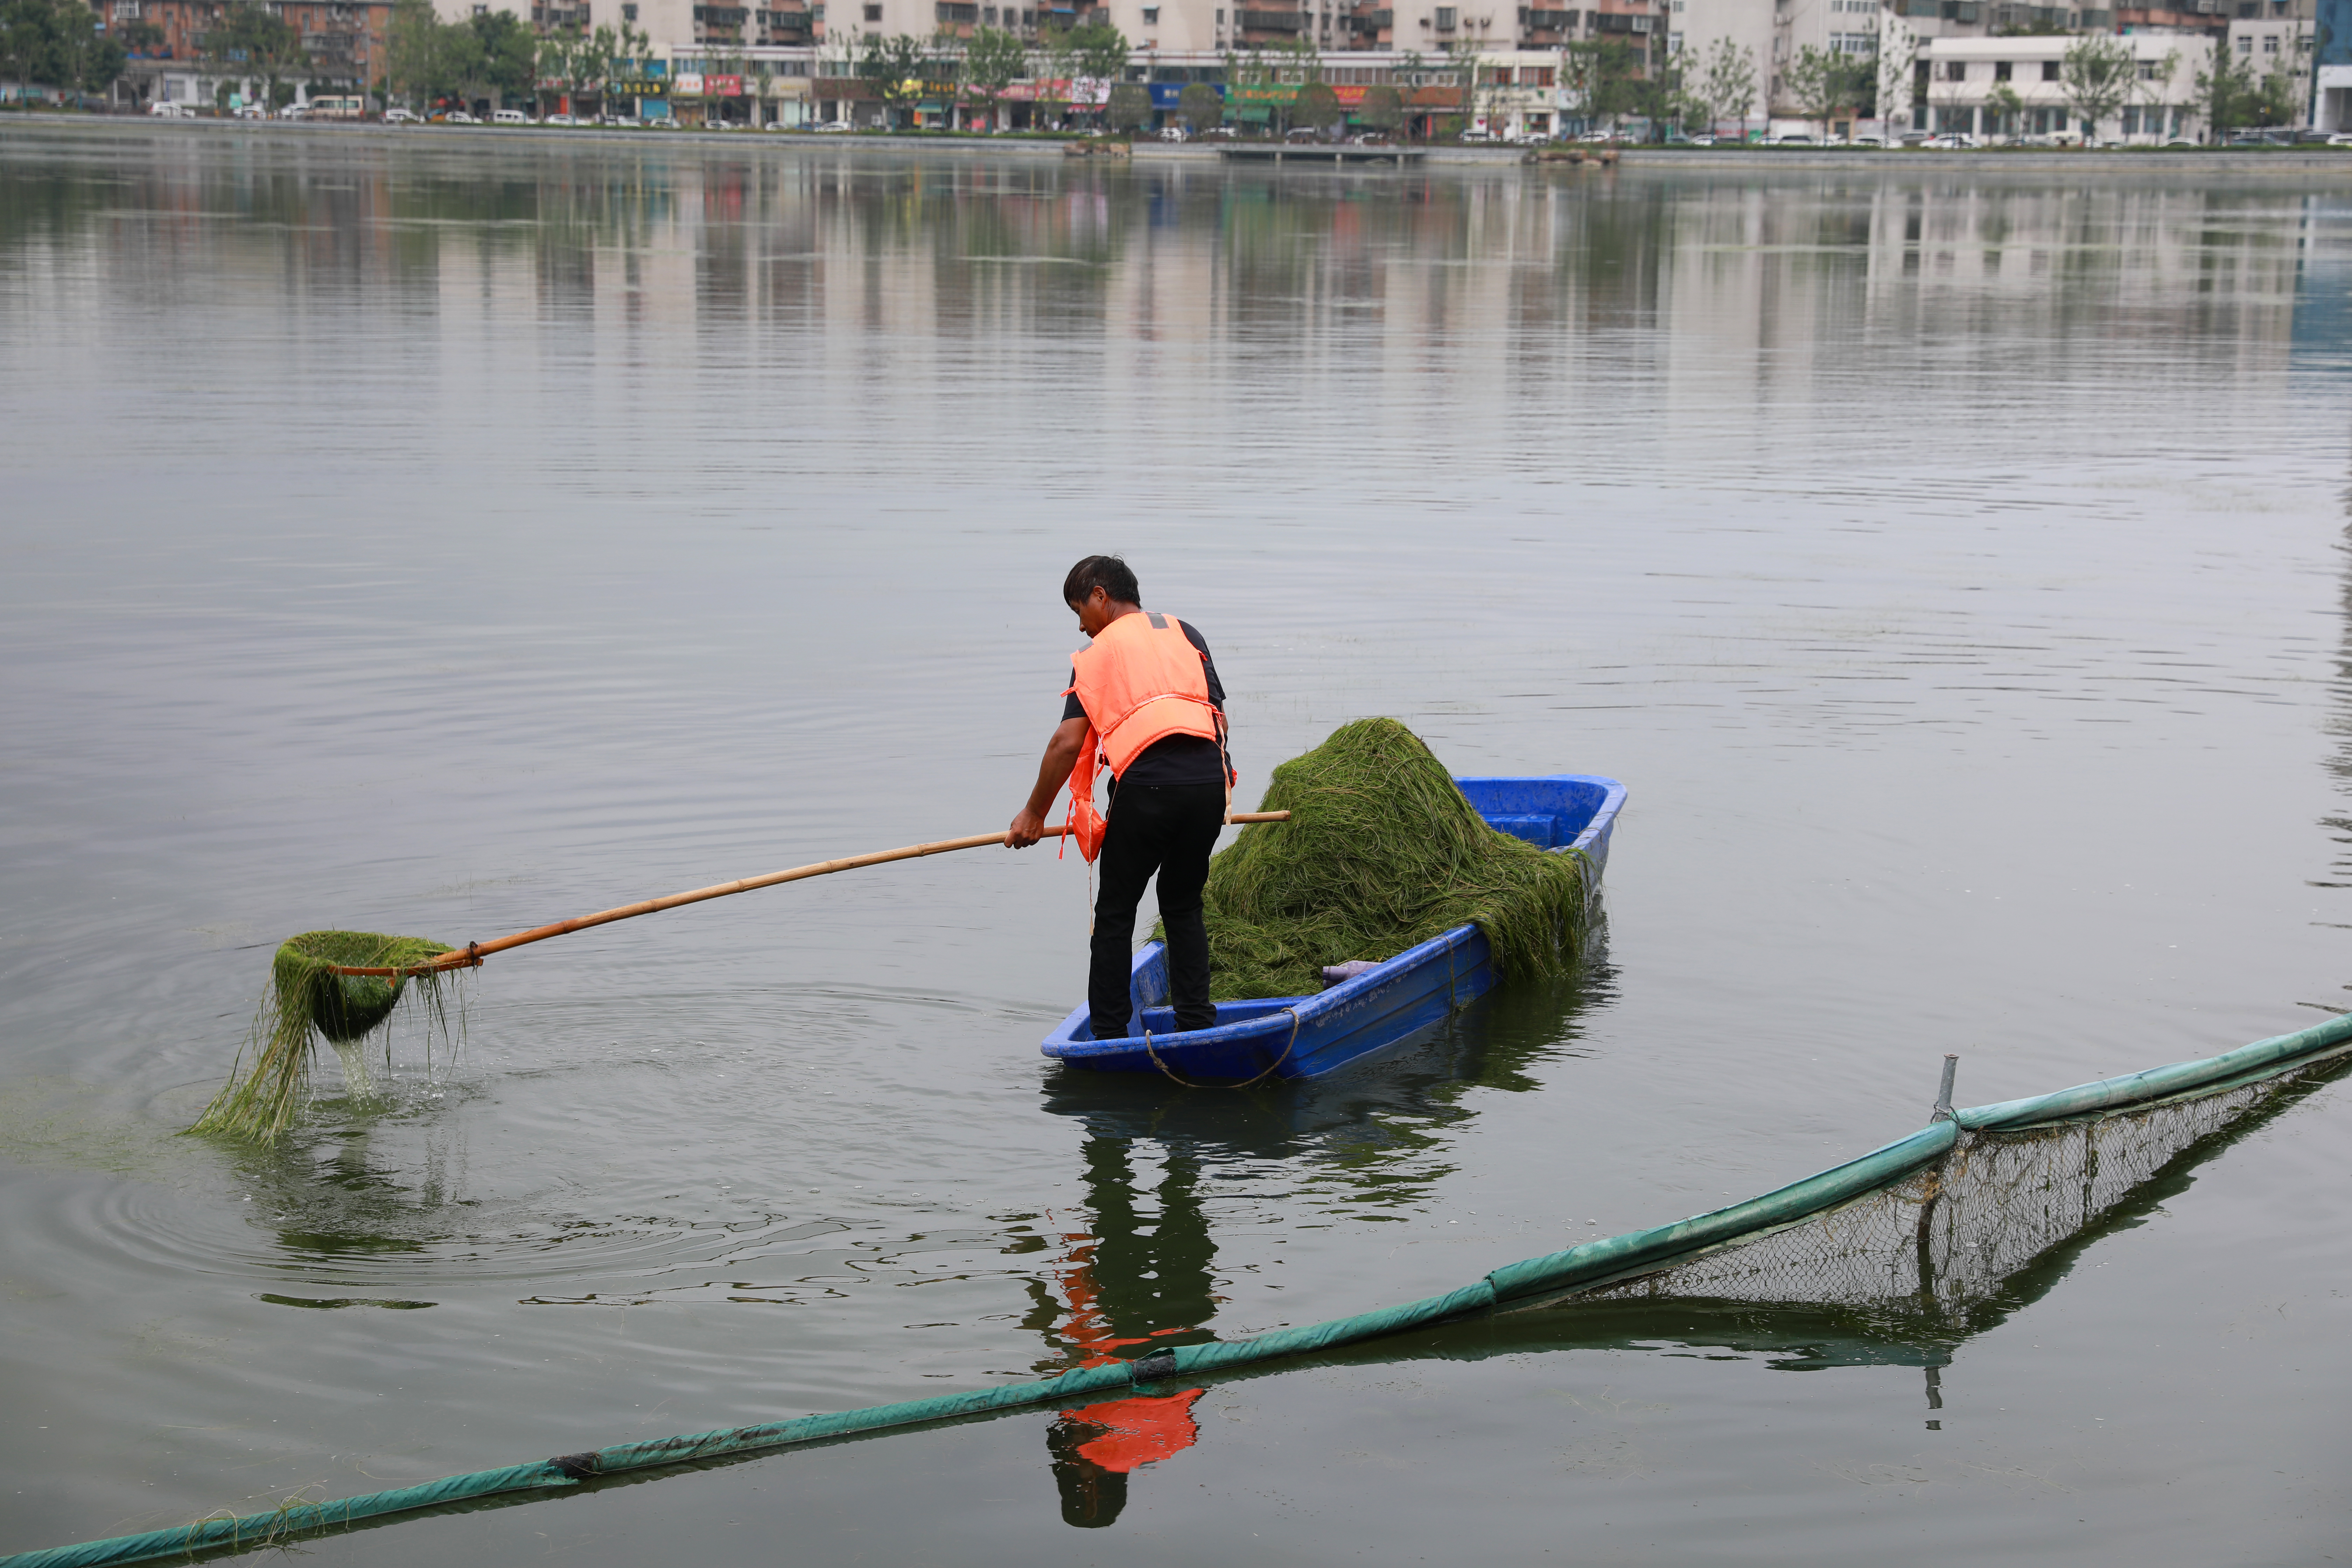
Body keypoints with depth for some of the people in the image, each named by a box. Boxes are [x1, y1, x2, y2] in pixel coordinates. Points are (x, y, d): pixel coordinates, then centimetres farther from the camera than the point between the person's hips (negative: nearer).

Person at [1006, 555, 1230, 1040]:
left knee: (1115, 913, 10)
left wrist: (1034, 814, 12)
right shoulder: (1185, 634, 22)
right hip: (1210, 779, 4)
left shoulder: (1095, 654, 11)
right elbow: (1219, 716, 18)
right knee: (1184, 905, 20)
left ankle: (1109, 1035, 9)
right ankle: (1197, 1024, 16)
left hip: (1147, 784, -4)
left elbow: (1067, 743, 3)